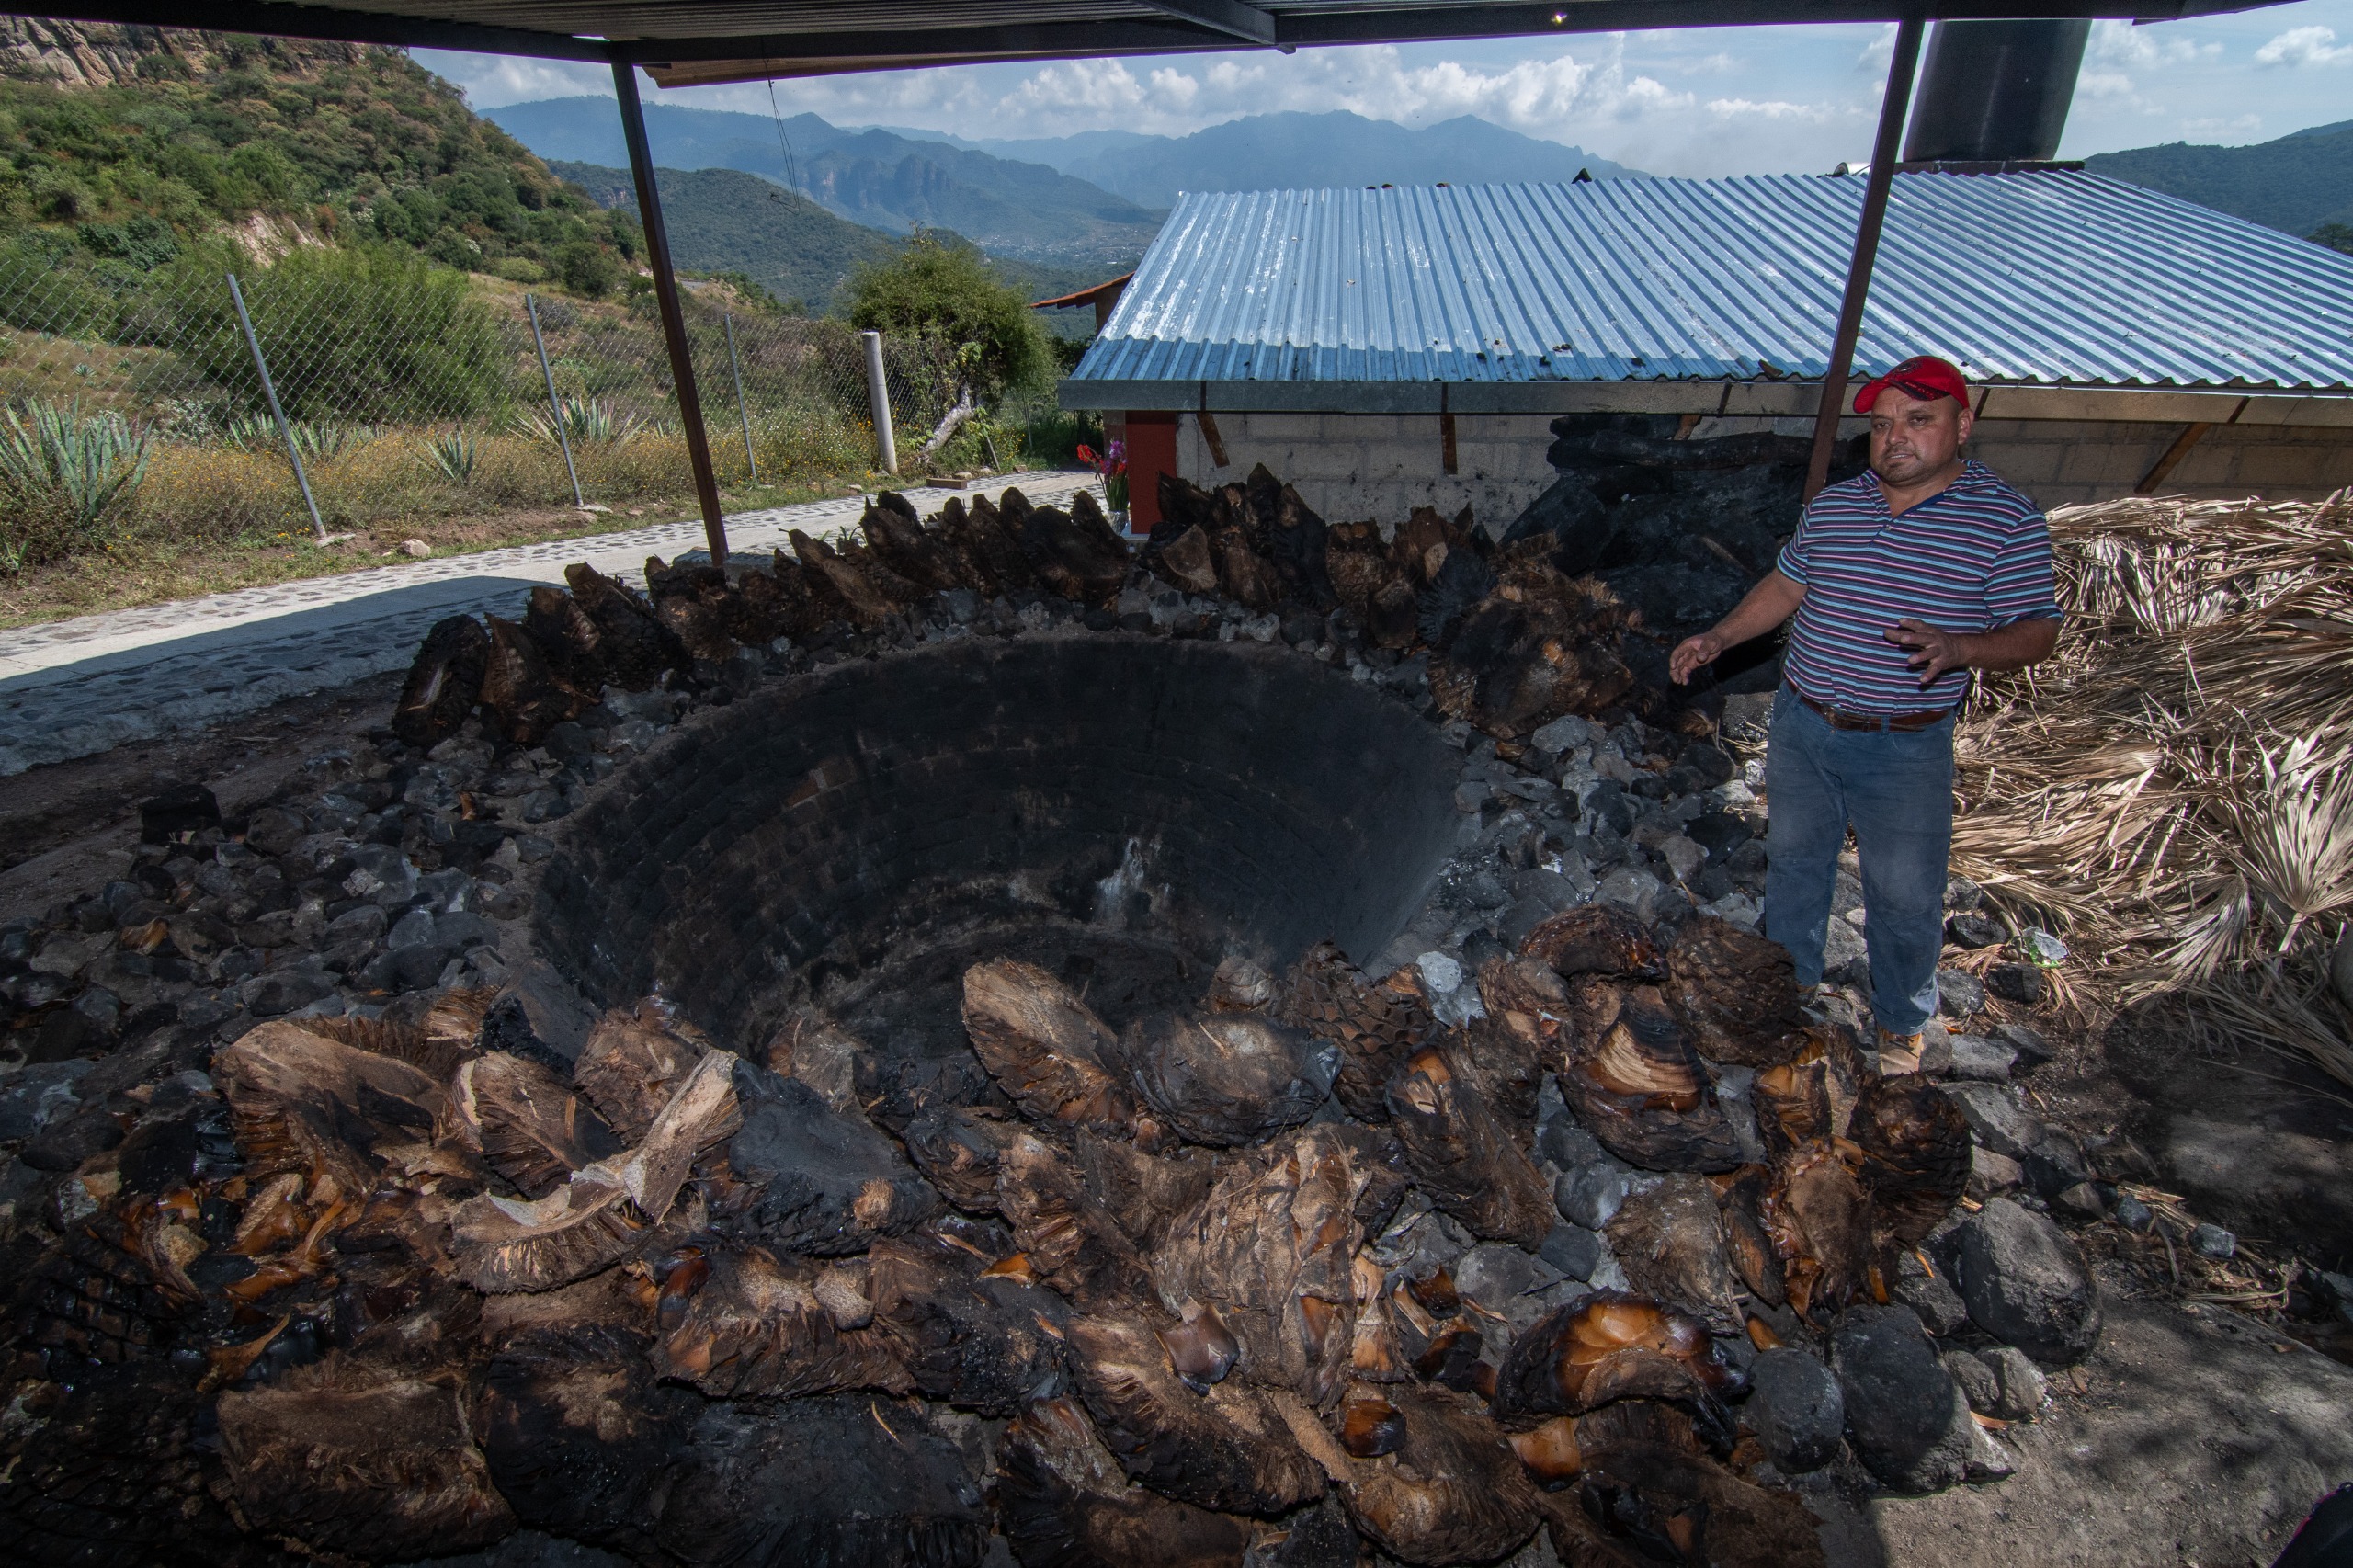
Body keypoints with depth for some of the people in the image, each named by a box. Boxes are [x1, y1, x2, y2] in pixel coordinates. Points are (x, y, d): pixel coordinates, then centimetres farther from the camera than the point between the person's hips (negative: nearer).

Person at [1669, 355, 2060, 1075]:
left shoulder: (2008, 520, -8)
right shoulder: (1834, 504, 4)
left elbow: (2036, 633, -9)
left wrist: (1958, 648, -29)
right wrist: (1716, 638, 5)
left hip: (1906, 749, -4)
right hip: (1801, 725, 4)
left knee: (1905, 896, 7)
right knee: (1794, 862, 18)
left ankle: (1900, 1023, 32)